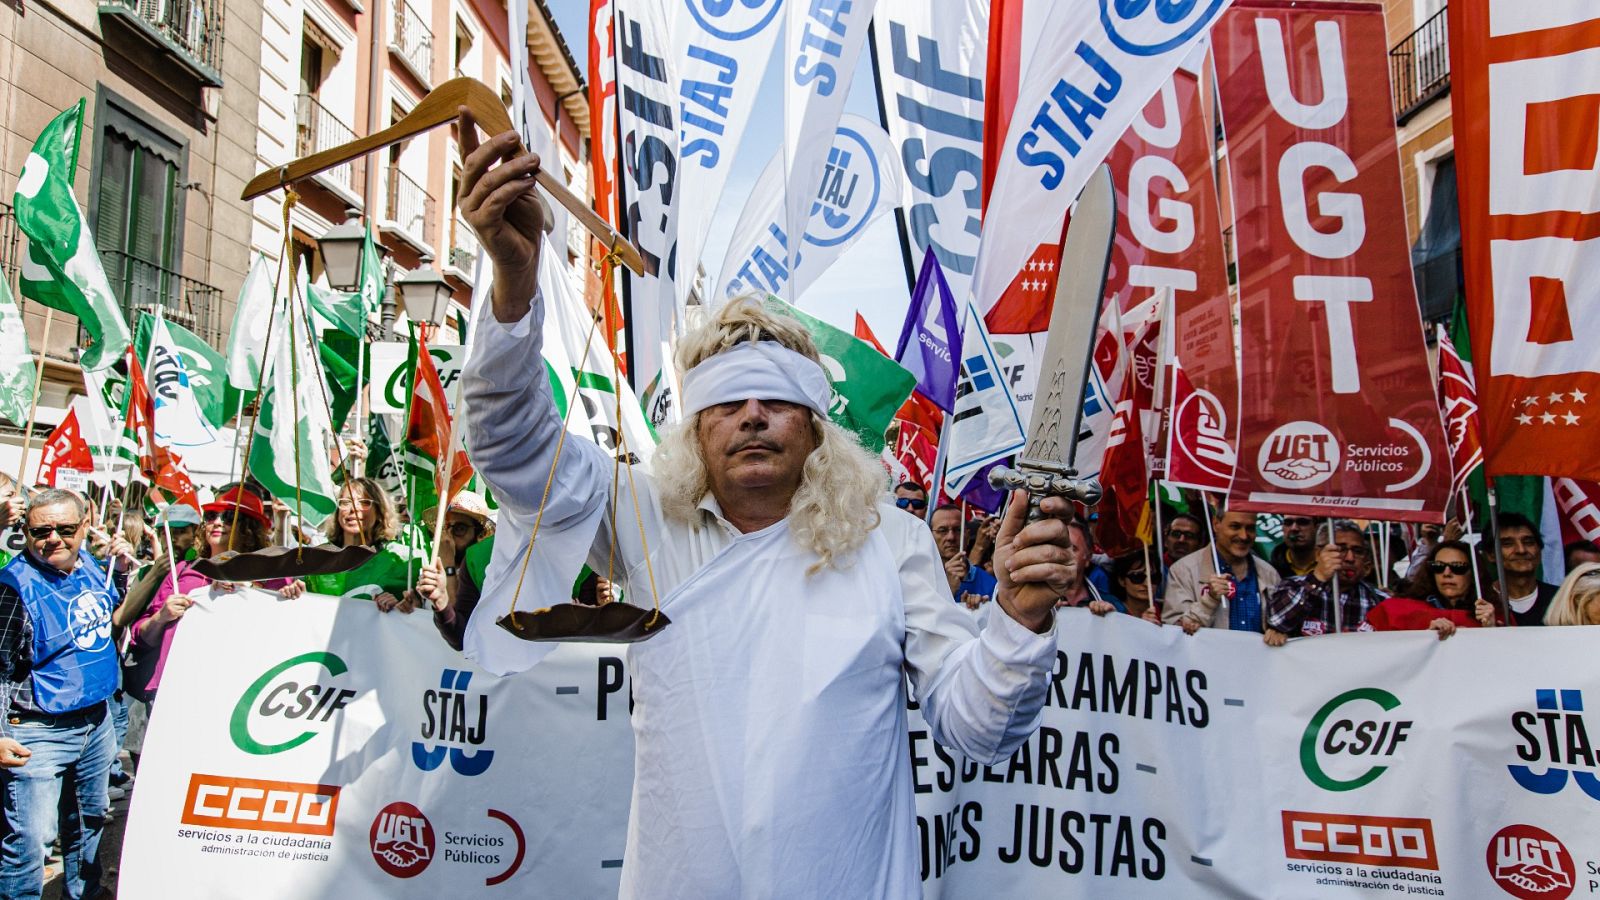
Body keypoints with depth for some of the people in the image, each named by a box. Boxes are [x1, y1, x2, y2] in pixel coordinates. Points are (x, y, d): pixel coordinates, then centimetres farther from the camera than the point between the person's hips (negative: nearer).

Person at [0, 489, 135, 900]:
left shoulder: (89, 563, 1)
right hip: (39, 733, -7)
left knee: (90, 819, 23)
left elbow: (116, 614, 22)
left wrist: (121, 569, 6)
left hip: (97, 720, 7)